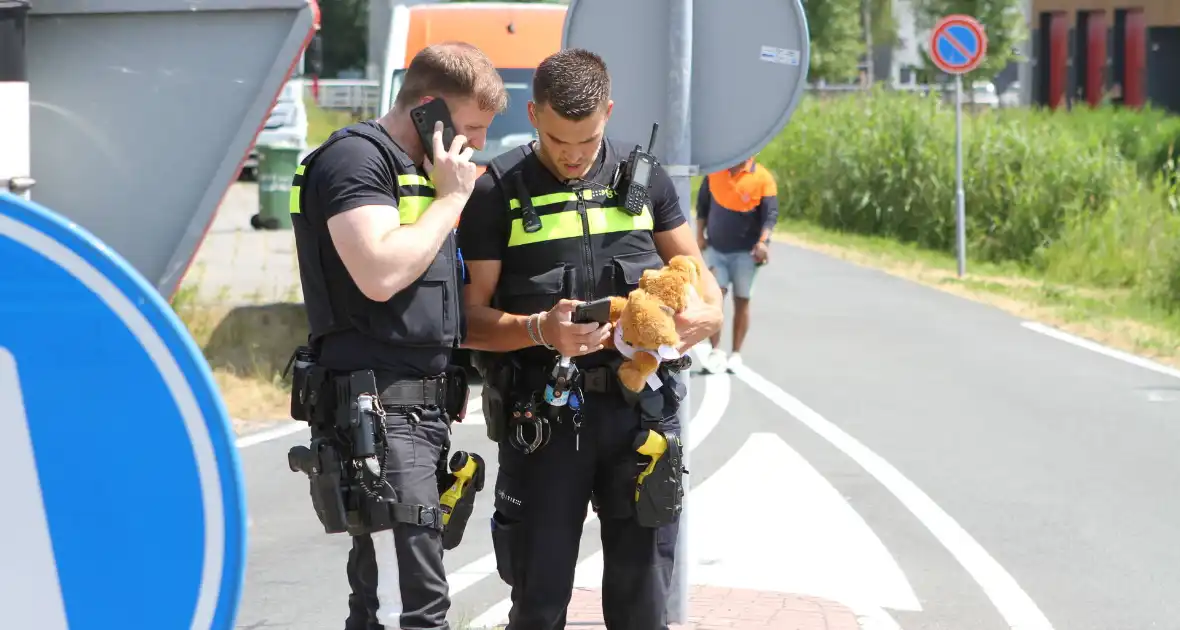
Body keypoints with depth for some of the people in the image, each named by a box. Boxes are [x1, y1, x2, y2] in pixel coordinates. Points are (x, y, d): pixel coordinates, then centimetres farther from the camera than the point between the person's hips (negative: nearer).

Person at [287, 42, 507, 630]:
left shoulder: (421, 169, 21)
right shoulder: (355, 158, -8)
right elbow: (381, 273, -23)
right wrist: (450, 198, -12)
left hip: (424, 412, 10)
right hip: (379, 410, -10)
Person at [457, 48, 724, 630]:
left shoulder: (643, 178, 9)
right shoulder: (497, 193, -1)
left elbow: (693, 272, 16)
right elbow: (471, 318, -3)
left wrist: (708, 312, -8)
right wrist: (539, 329, -22)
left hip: (640, 407, 2)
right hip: (542, 417, -2)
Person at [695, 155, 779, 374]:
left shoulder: (763, 178, -8)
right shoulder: (714, 172, 2)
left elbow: (771, 214, -11)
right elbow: (703, 204, 12)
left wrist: (763, 242, -25)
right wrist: (700, 235, 6)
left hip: (745, 250, -2)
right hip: (715, 248, 2)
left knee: (741, 300, 5)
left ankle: (736, 354, 15)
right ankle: (716, 352, -5)